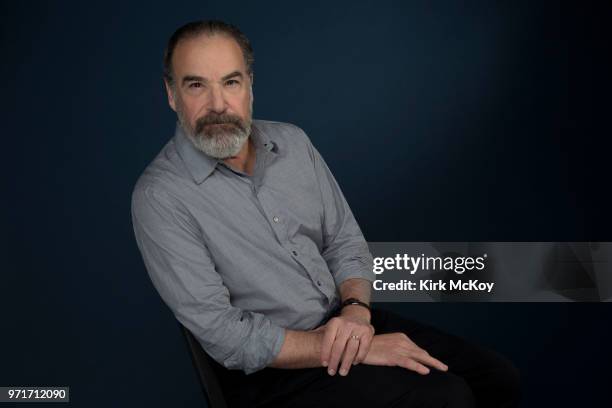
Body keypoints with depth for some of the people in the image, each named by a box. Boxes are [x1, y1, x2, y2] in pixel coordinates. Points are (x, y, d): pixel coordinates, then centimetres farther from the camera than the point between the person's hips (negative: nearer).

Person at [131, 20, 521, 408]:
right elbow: (223, 334, -20)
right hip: (271, 365, -6)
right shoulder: (159, 198, -16)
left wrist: (356, 309, -14)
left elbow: (345, 240, 8)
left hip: (344, 319, 6)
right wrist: (358, 348, -21)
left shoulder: (292, 141, 2)